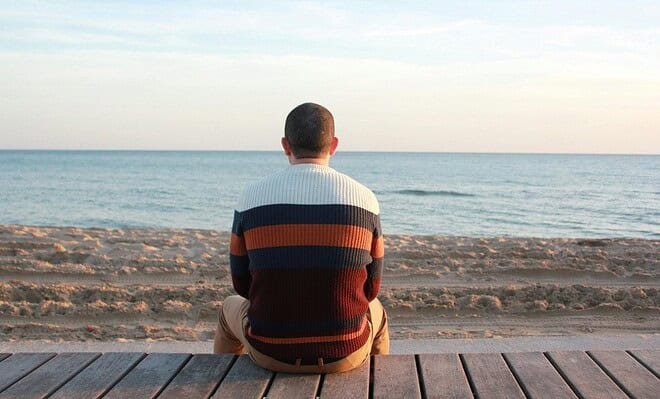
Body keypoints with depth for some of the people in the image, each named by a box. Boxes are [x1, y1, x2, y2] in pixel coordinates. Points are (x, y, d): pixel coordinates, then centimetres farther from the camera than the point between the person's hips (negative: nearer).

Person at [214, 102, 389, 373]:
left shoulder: (252, 199, -7)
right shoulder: (364, 199, -6)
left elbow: (242, 283, 4)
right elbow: (370, 286, 3)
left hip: (272, 350, 0)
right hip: (344, 352, 0)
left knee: (232, 309, 35)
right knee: (374, 313, 37)